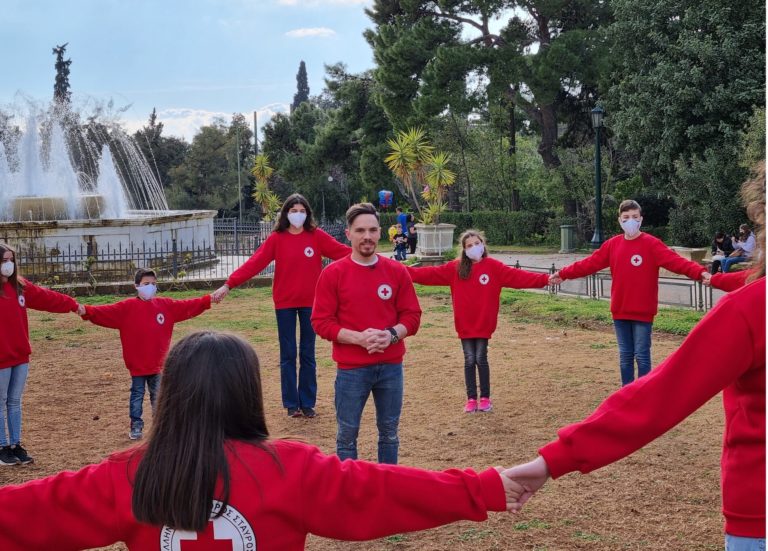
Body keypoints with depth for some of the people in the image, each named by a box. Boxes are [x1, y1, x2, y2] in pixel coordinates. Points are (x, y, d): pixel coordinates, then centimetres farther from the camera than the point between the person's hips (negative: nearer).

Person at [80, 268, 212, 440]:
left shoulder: (166, 305, 2)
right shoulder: (127, 307, -9)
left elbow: (187, 306, 6)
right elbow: (106, 312, -19)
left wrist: (208, 300, 1)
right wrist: (87, 311, -35)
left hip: (158, 364, 3)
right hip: (137, 364, -3)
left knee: (158, 396, 15)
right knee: (137, 396, 9)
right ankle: (136, 426, 19)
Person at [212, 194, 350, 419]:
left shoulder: (316, 236, -2)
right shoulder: (276, 239, -4)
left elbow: (343, 252, -6)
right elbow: (254, 263, -10)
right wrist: (228, 284, -18)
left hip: (310, 303, 1)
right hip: (285, 303, -1)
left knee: (308, 354, 8)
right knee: (288, 355, 6)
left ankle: (308, 403, 18)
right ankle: (292, 404, 15)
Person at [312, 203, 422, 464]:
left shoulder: (397, 271, 2)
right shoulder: (333, 274, -5)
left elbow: (412, 315, 4)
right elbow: (321, 322, -6)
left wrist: (392, 335, -16)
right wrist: (357, 337, -19)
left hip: (391, 366, 2)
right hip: (351, 369, -2)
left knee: (389, 433, 14)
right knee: (347, 435, 6)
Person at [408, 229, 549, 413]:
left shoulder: (493, 266, -2)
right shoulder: (456, 268, 2)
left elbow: (517, 276, -10)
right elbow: (432, 273, -2)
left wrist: (544, 279, -20)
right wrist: (405, 272, -10)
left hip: (484, 323, -1)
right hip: (464, 324, 1)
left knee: (481, 359, 2)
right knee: (469, 360, 5)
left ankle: (485, 398, 17)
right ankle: (471, 399, 15)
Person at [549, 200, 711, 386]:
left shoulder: (651, 244, -8)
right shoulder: (612, 244, 6)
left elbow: (676, 261, -18)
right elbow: (589, 263, 12)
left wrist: (700, 272, -33)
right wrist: (563, 274, 11)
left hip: (643, 311, -4)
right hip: (620, 311, 4)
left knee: (642, 355, 0)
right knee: (625, 356, 12)